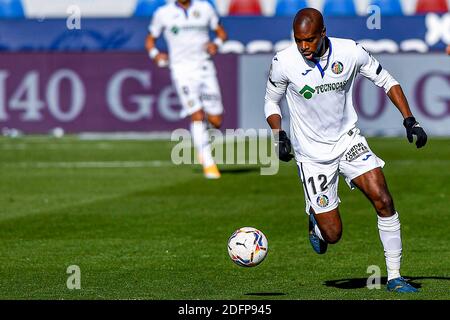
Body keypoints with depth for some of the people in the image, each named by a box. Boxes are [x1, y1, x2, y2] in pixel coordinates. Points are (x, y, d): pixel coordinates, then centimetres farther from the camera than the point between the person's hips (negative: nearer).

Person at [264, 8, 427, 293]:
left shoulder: (350, 51, -12)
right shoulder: (283, 63, -14)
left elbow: (386, 80, 3)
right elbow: (272, 101, 4)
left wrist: (409, 120, -5)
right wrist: (279, 135, -12)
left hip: (348, 141, 1)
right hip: (312, 154, -1)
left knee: (383, 201, -17)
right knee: (333, 235, -4)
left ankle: (394, 277, -4)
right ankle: (315, 216, 34)